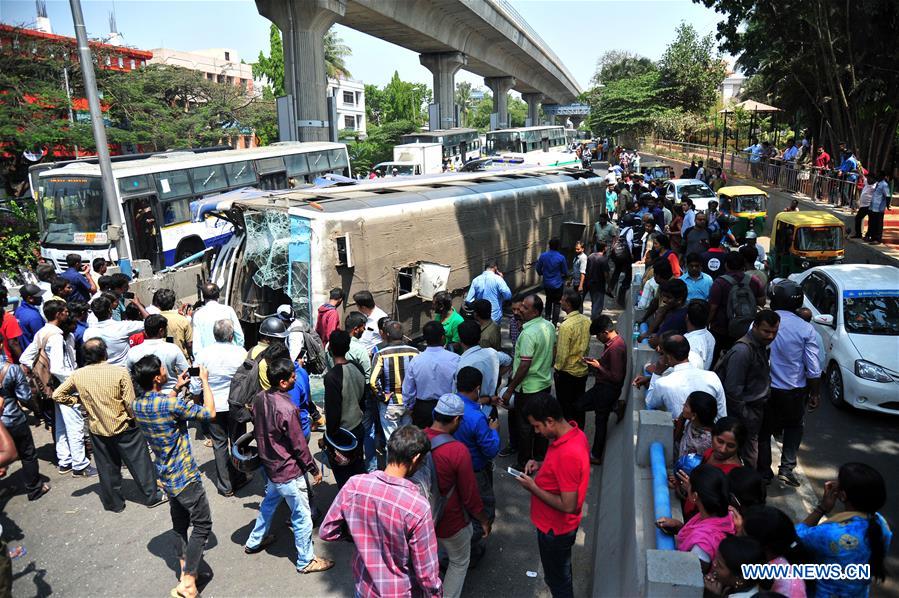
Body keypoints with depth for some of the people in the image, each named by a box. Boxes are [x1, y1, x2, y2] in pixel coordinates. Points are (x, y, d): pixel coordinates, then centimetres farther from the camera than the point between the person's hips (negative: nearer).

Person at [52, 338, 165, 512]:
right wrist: (134, 418, 1)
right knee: (139, 462, 10)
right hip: (123, 427, -3)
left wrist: (79, 400, 10)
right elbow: (130, 403, -16)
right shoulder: (120, 372, -18)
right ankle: (152, 497, 21)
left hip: (97, 430, 3)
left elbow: (57, 395, 2)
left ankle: (114, 503, 30)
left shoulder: (77, 375, -7)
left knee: (107, 467, 17)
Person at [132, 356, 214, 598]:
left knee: (180, 523, 21)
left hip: (166, 476, 8)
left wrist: (177, 389, 14)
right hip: (185, 476, -8)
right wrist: (205, 380, -10)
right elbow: (210, 413, -19)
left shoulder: (136, 405, -3)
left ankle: (185, 569, 33)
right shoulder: (171, 404, -28)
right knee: (202, 524, 6)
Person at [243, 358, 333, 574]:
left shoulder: (260, 398, -7)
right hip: (288, 471, -8)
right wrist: (314, 469, -7)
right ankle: (306, 561, 24)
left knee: (269, 502, 31)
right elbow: (299, 445, -21)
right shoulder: (286, 409, -31)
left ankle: (254, 542, 49)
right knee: (302, 516, 9)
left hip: (269, 465, 8)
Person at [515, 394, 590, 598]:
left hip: (555, 528, -8)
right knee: (560, 572, 31)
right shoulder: (574, 433, -8)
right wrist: (540, 465, -4)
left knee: (557, 578, 17)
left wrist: (533, 487, -23)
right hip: (557, 524, 8)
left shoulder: (568, 454, -37)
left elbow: (568, 506, -31)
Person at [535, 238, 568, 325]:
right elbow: (565, 272, -6)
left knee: (549, 300, 25)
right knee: (557, 303, 8)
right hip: (557, 284, -3)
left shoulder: (543, 256, -8)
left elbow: (538, 269, 2)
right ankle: (554, 323, 8)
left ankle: (547, 317, 24)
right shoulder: (561, 258, -15)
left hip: (546, 283, 3)